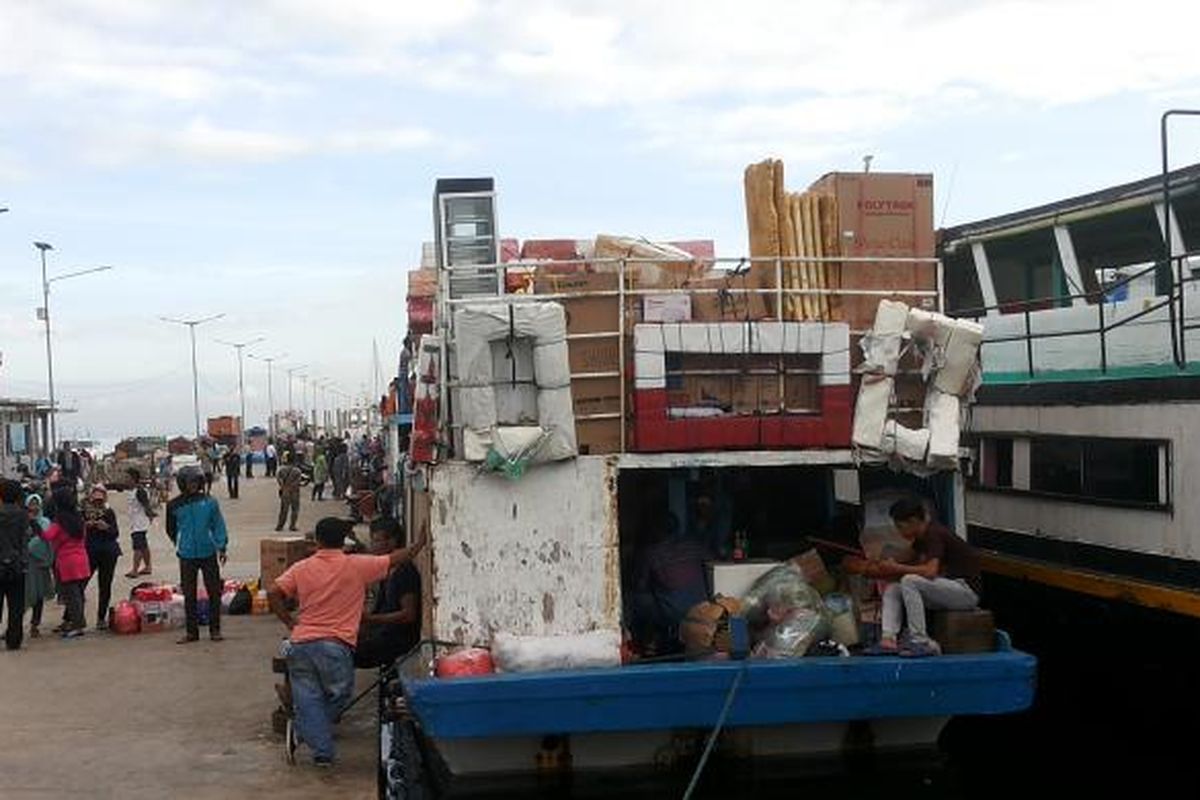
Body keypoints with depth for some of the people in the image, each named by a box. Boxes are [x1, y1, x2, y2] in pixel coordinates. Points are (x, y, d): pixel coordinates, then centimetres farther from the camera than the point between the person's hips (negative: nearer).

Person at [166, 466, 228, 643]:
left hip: (208, 553, -1)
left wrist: (221, 547, 0)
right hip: (187, 555, 1)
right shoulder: (175, 506, 2)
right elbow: (171, 530, 16)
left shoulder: (209, 502, 0)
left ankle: (215, 630, 12)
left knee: (214, 592, 2)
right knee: (189, 595, 5)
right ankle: (192, 632, 14)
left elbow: (218, 525, 5)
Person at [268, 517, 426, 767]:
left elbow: (273, 593, -2)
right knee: (338, 695, 17)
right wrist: (421, 542, 16)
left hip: (301, 644, 3)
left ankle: (322, 750, 0)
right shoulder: (357, 566, 0)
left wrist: (290, 622, 9)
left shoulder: (301, 568, 6)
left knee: (308, 698, 8)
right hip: (336, 646, -2)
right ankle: (303, 734, 12)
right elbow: (396, 559, 4)